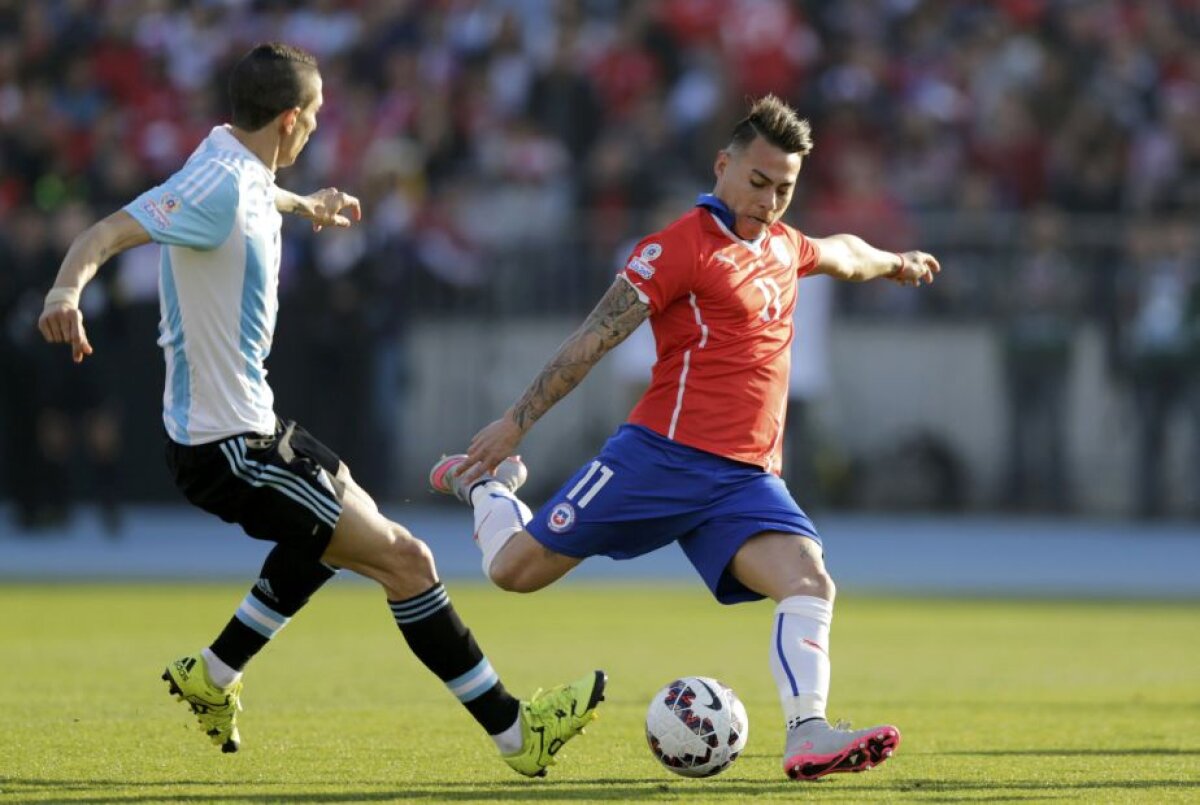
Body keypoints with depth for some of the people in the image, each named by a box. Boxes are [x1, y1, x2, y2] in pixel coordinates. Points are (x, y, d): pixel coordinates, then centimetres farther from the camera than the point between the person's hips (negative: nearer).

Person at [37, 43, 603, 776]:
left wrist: (305, 204, 53)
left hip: (249, 422, 11)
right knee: (404, 558, -9)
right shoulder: (216, 185, -23)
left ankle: (213, 675, 36)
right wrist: (68, 288, -56)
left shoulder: (241, 170, 7)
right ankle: (515, 732, -2)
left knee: (352, 524, 33)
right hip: (227, 446, -11)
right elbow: (110, 232, -35)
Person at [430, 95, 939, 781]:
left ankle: (808, 735, -30)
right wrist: (515, 424, -9)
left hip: (747, 478, 6)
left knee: (811, 584, -20)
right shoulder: (683, 246, -7)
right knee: (515, 569, -1)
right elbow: (596, 338, -8)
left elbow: (838, 253, 43)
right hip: (663, 457, -6)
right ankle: (487, 486, 32)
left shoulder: (779, 244, 17)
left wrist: (893, 263, 59)